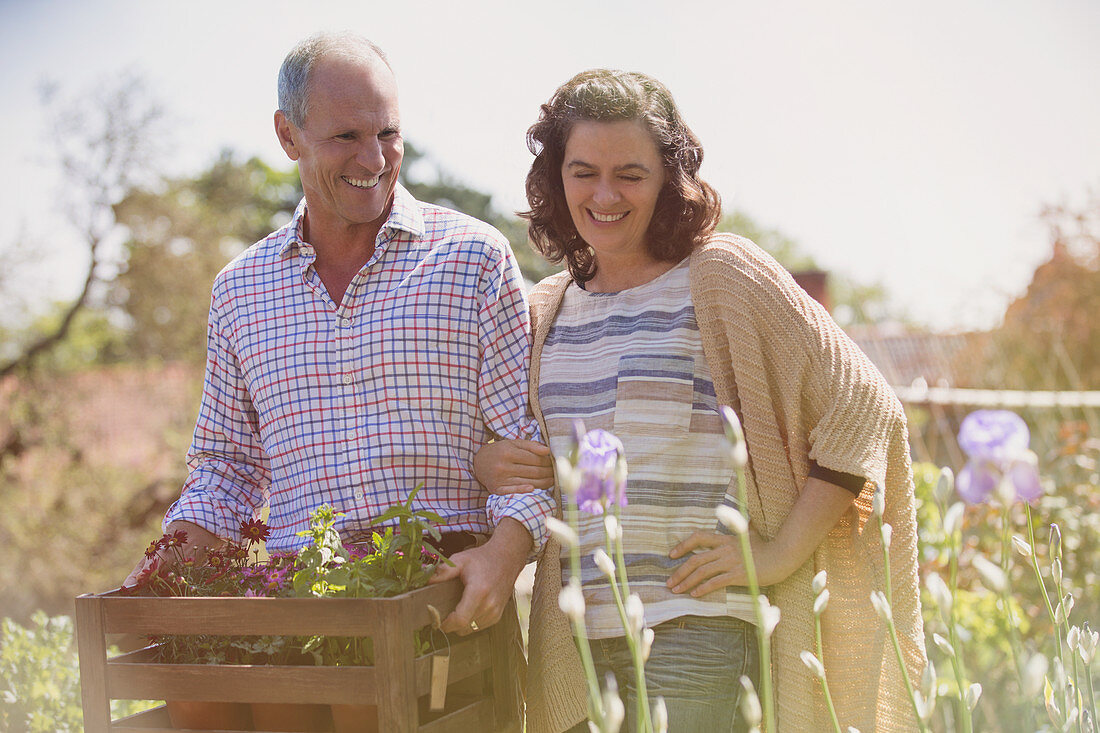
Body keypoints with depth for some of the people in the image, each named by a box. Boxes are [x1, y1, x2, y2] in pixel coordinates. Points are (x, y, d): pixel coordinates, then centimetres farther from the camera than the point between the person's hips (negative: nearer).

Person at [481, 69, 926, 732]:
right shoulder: (546, 310, 14)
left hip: (701, 632, -5)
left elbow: (863, 407, -5)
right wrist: (486, 467, 3)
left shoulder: (722, 275, -3)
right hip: (577, 640, 6)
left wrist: (780, 553, -10)